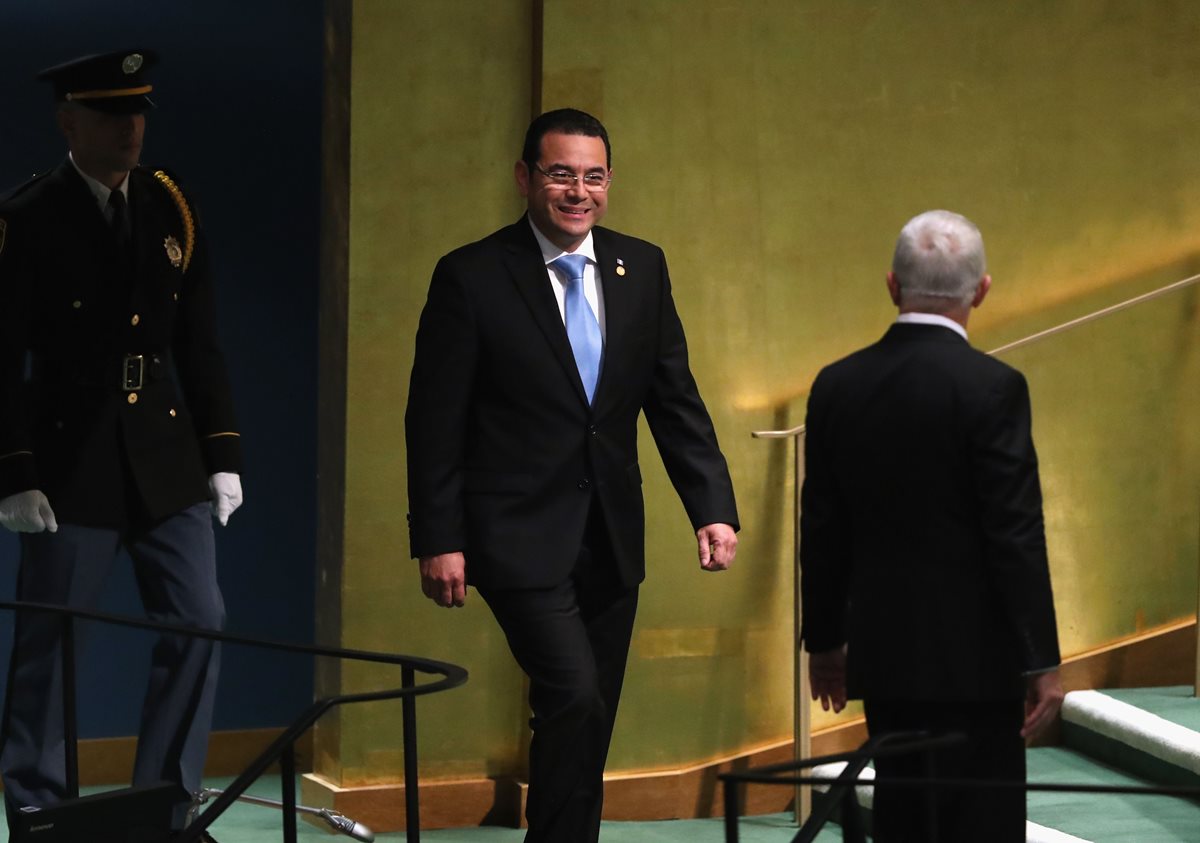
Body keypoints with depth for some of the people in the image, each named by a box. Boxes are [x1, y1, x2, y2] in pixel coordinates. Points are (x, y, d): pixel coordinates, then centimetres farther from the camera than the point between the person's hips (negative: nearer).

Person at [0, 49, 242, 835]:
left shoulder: (172, 208, 7)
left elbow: (201, 343, 9)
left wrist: (223, 454, 6)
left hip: (168, 457, 4)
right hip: (72, 461, -4)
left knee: (199, 626, 3)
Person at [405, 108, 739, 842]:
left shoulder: (642, 268, 6)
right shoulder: (472, 277, -7)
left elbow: (676, 401, 7)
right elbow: (435, 422, -6)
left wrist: (714, 508, -4)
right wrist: (438, 540, -10)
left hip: (612, 535, 5)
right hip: (521, 535, -5)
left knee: (590, 722, 10)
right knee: (575, 699, -17)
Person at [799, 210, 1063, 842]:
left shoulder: (837, 385, 2)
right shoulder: (992, 387, -13)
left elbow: (821, 530, 8)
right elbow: (1016, 535, -14)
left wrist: (824, 641, 18)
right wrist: (1041, 661, -9)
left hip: (882, 649, 5)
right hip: (973, 653, -5)